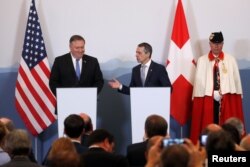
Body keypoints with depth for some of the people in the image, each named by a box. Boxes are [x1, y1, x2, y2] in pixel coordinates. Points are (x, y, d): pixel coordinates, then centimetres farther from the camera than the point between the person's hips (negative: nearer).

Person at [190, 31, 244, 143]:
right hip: (208, 99, 0)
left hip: (228, 99, 1)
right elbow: (199, 81, 1)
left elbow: (236, 80, 4)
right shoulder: (202, 60, 6)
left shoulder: (230, 60, 7)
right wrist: (215, 94, -5)